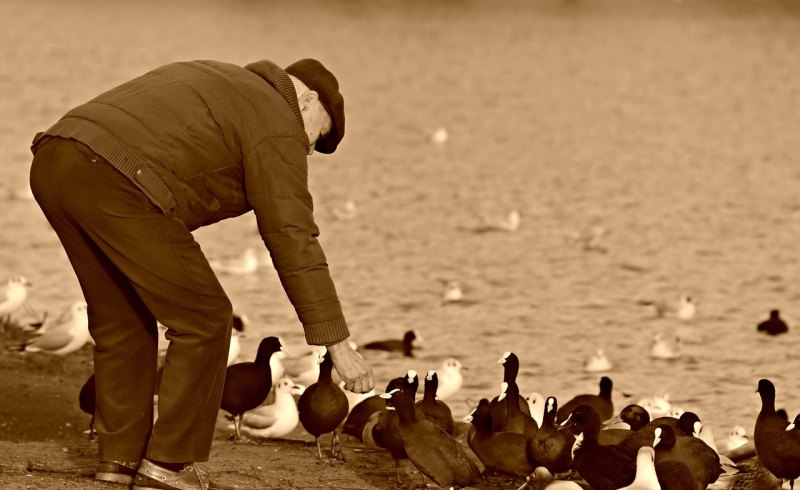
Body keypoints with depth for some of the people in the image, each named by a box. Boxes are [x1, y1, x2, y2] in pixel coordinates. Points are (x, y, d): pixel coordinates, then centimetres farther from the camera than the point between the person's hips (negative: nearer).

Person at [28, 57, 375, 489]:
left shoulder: (212, 84, 34)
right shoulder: (277, 128, 7)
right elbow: (294, 243, 0)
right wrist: (338, 344, 1)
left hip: (53, 163, 9)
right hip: (117, 189, -9)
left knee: (121, 319, 25)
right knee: (202, 320, 6)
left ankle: (120, 454, 27)